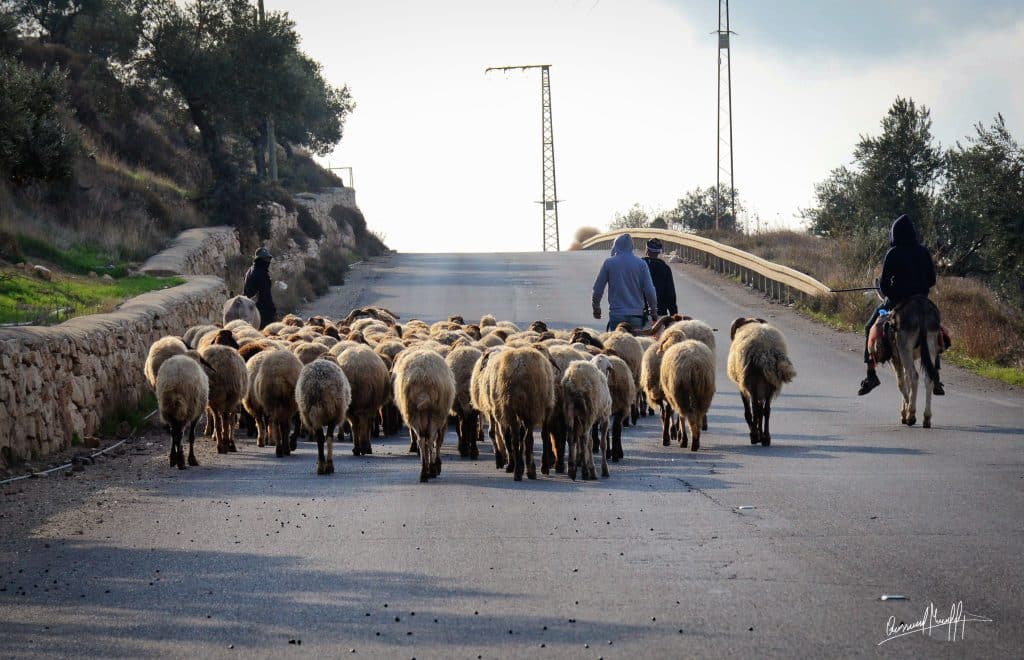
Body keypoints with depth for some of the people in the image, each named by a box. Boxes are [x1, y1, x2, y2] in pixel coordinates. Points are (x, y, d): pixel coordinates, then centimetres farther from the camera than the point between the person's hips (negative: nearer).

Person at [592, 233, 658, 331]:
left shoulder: (609, 263, 0)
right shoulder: (641, 263, 1)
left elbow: (598, 288, 5)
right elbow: (649, 290, -1)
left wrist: (596, 307, 21)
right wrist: (653, 309, 12)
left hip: (616, 314, -1)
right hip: (636, 315, 1)